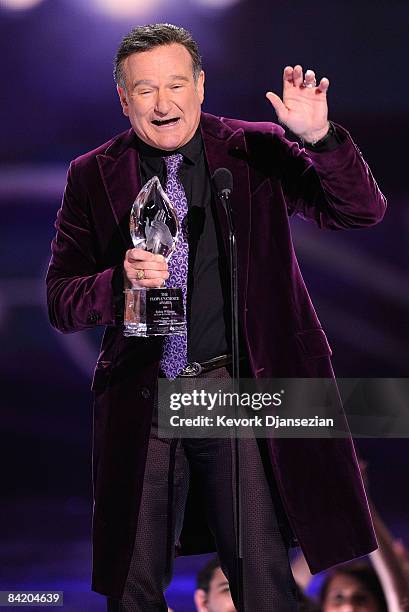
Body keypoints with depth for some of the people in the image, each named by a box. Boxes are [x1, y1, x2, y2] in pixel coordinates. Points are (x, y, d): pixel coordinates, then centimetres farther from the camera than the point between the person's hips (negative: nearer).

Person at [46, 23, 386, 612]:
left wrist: (319, 138, -21)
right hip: (141, 404, 2)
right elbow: (60, 300, 4)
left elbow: (362, 211, -4)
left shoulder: (257, 151, 2)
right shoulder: (92, 177, 5)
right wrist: (122, 281, -17)